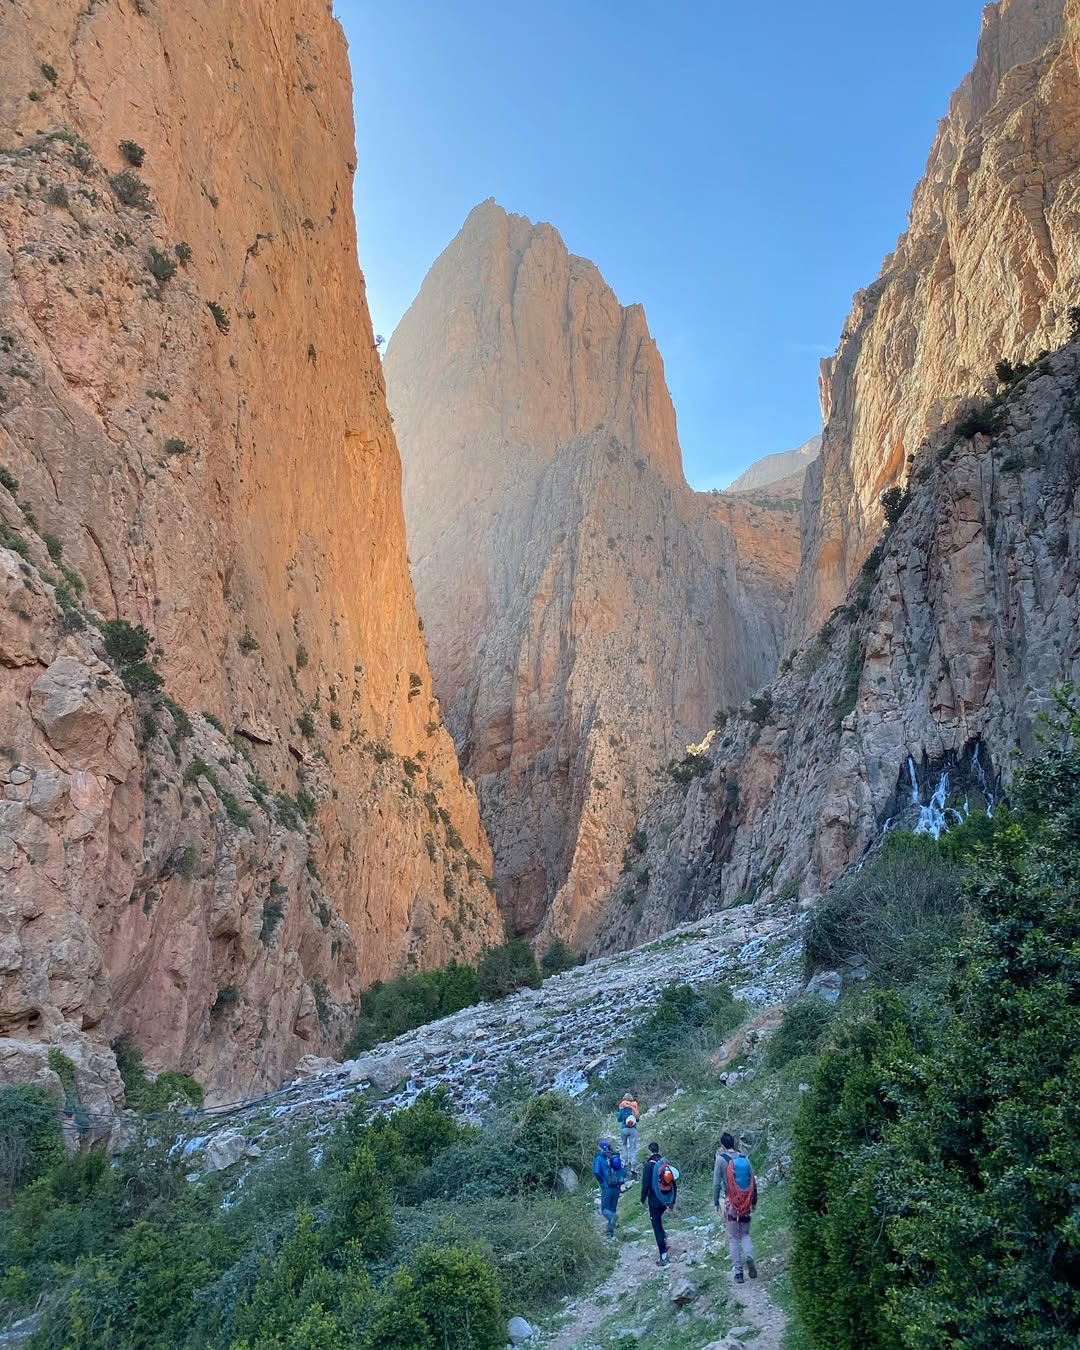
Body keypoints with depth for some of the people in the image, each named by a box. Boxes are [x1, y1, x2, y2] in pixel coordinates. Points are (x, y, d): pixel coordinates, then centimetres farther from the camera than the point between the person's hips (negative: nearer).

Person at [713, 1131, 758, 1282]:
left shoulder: (721, 1159, -5)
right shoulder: (744, 1158, 3)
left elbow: (716, 1183, -6)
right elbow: (753, 1181, 5)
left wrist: (716, 1202, 4)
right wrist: (754, 1201, 14)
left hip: (730, 1203, -3)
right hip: (745, 1203, 3)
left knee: (733, 1237, 7)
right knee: (745, 1234, 16)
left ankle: (738, 1271, 5)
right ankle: (749, 1257, -10)